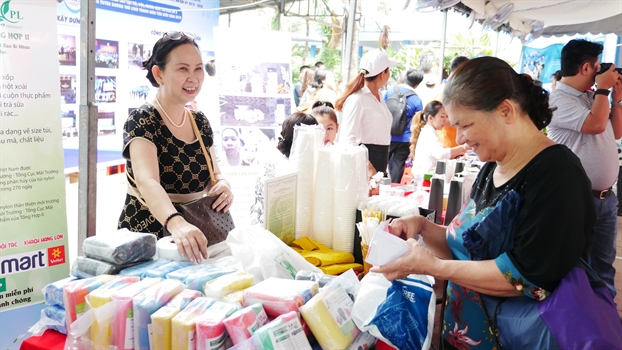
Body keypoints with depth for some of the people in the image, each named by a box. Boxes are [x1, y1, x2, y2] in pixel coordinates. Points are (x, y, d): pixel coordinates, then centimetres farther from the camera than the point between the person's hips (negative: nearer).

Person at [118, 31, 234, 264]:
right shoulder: (142, 121, -12)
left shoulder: (200, 122, 6)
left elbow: (213, 173, 13)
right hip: (147, 239, -5)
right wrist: (176, 223, -45)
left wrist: (222, 185, -10)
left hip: (193, 232, 6)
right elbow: (147, 181, -27)